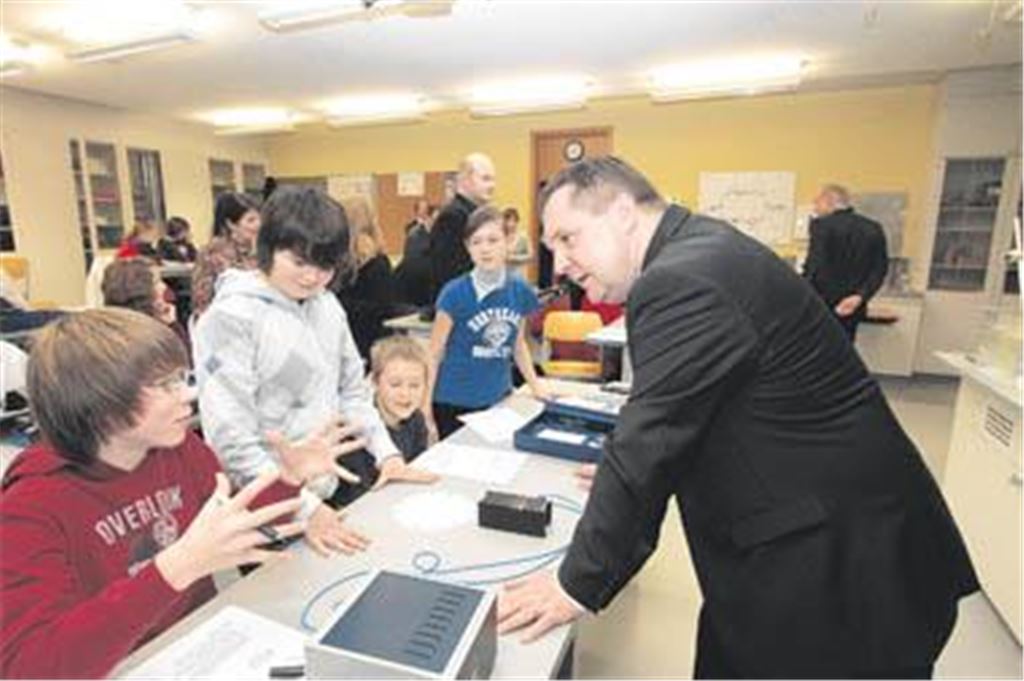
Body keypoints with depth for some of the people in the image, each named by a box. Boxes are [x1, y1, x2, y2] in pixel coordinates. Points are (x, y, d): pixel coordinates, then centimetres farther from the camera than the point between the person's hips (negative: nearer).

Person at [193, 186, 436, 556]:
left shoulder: (327, 306, 3)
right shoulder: (231, 318, -17)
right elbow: (230, 435, -21)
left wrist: (387, 453, 0)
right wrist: (303, 506, -24)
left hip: (335, 485, 6)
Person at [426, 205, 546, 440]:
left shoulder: (521, 291, -2)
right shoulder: (455, 293, -13)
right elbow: (435, 353, -7)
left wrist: (536, 386, 12)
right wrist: (425, 408, -9)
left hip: (499, 399, 4)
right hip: (454, 403, -3)